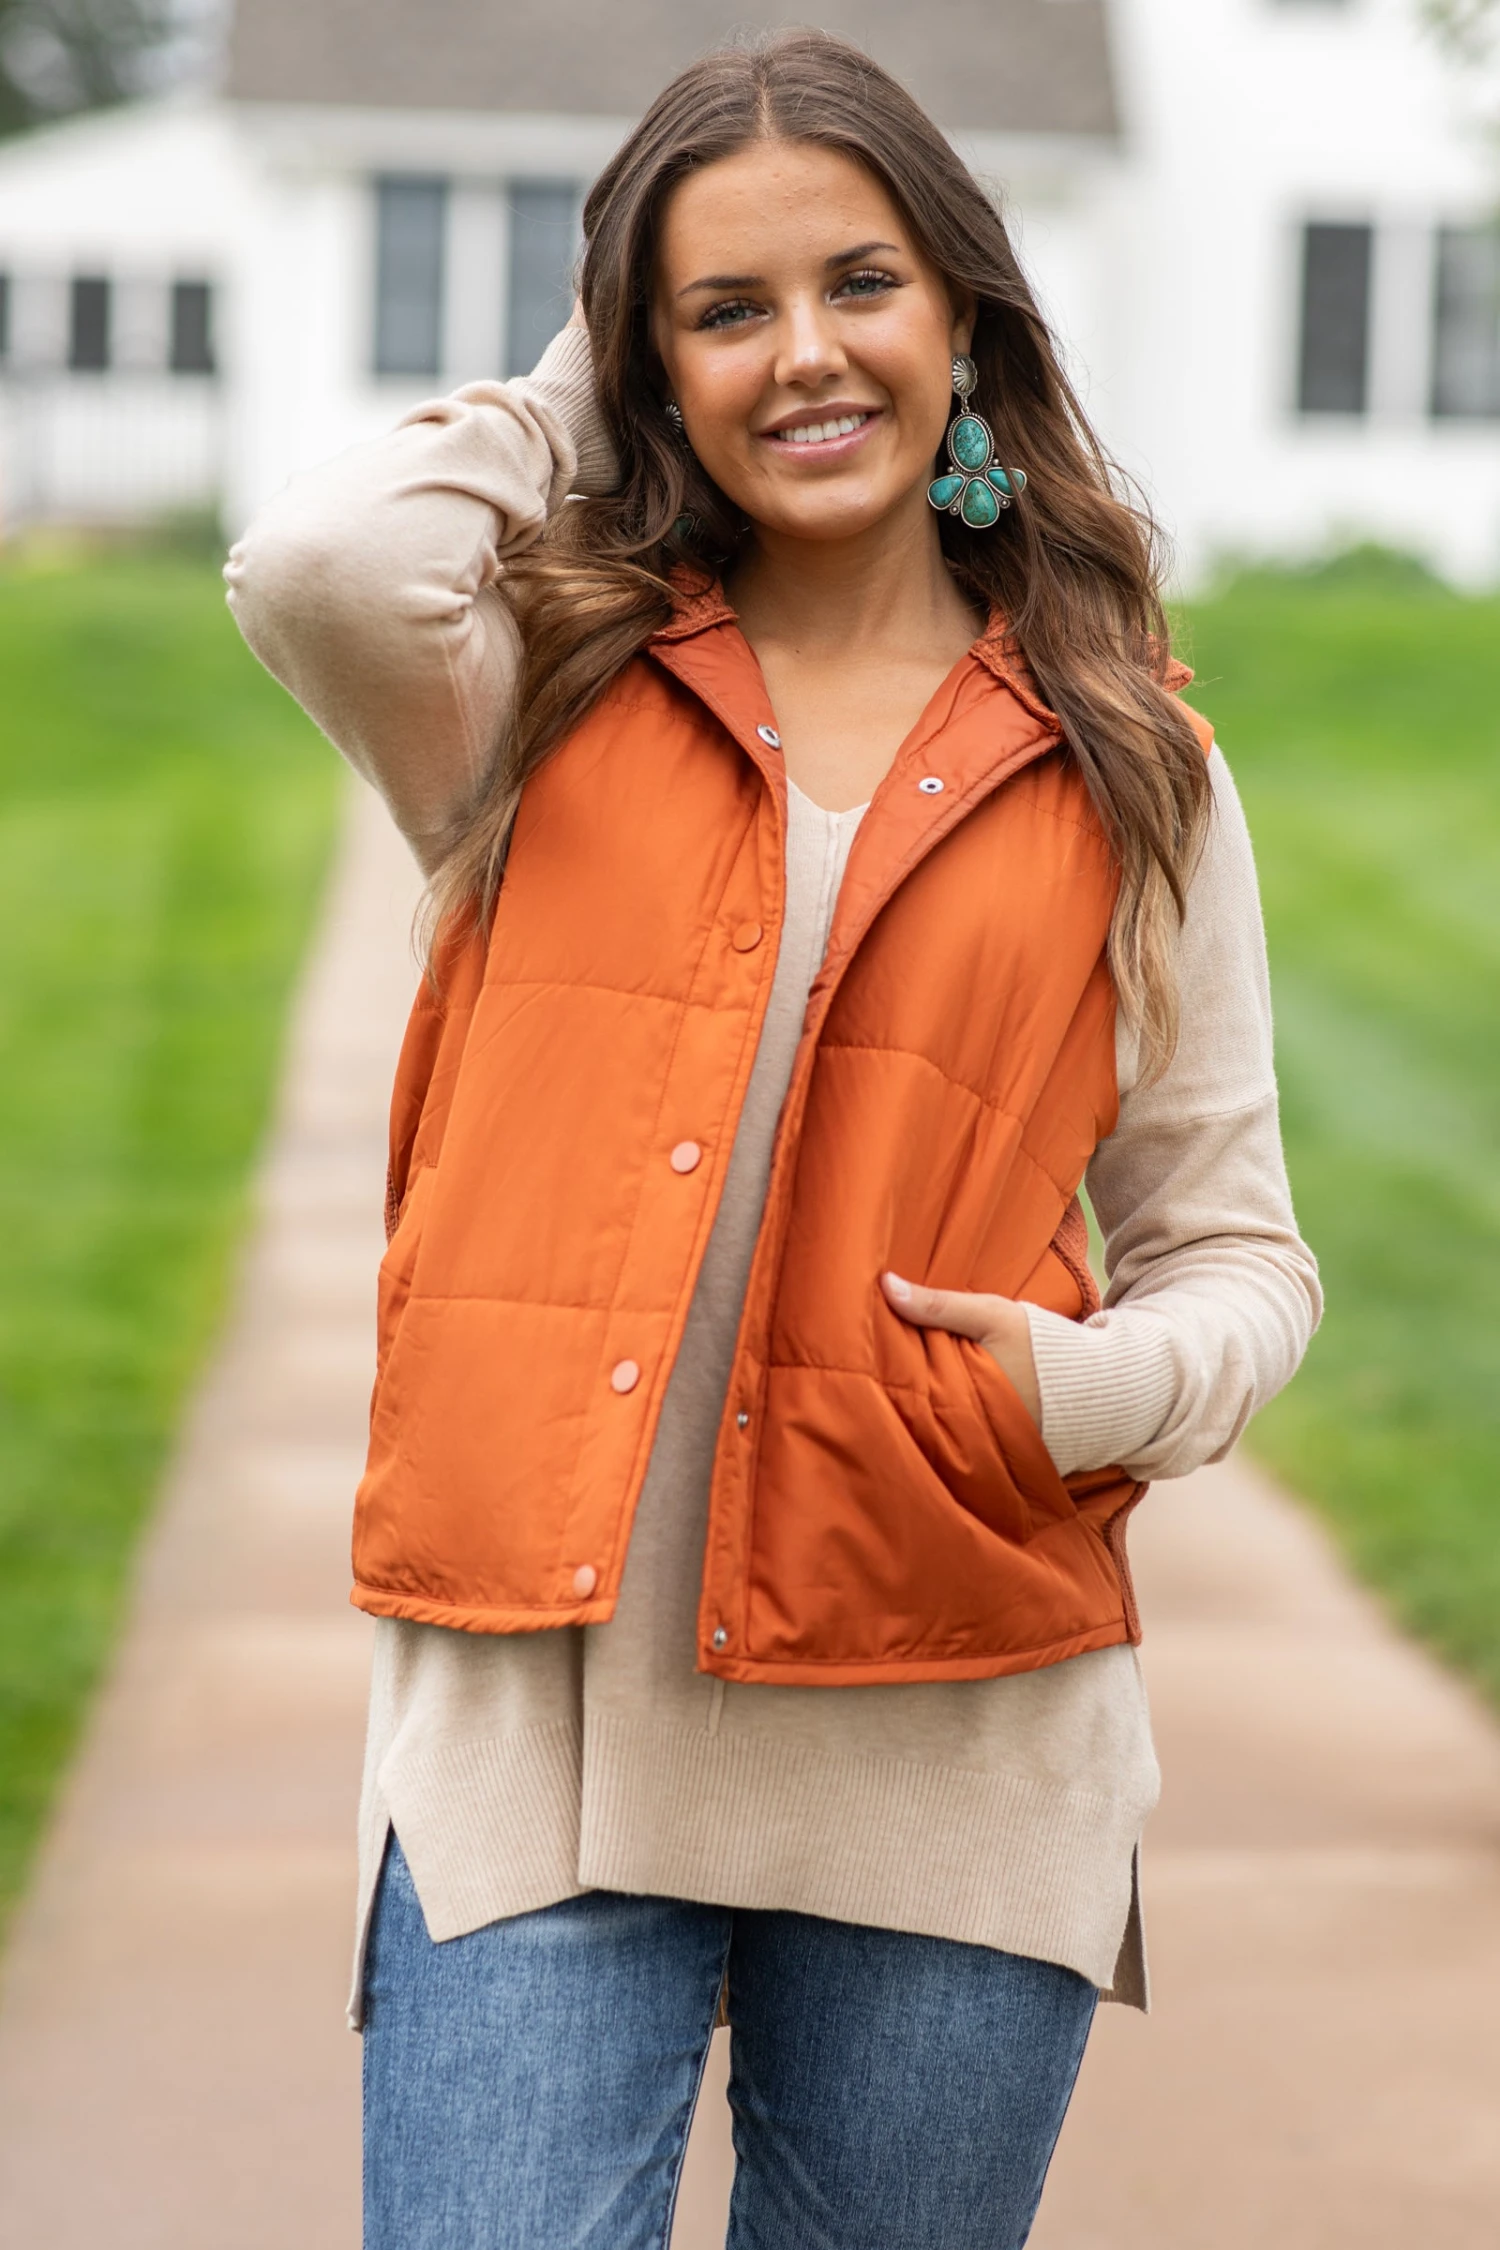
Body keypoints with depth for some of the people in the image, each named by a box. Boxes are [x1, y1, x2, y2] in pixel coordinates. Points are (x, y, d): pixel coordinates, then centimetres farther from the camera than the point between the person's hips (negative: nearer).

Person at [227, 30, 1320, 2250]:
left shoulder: (1123, 774, 7)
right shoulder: (553, 697, 5)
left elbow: (1236, 1249, 10)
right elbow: (317, 565, -17)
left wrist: (1105, 1382, -12)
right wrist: (566, 407, 1)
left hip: (951, 1756, 2)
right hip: (536, 1726, -1)